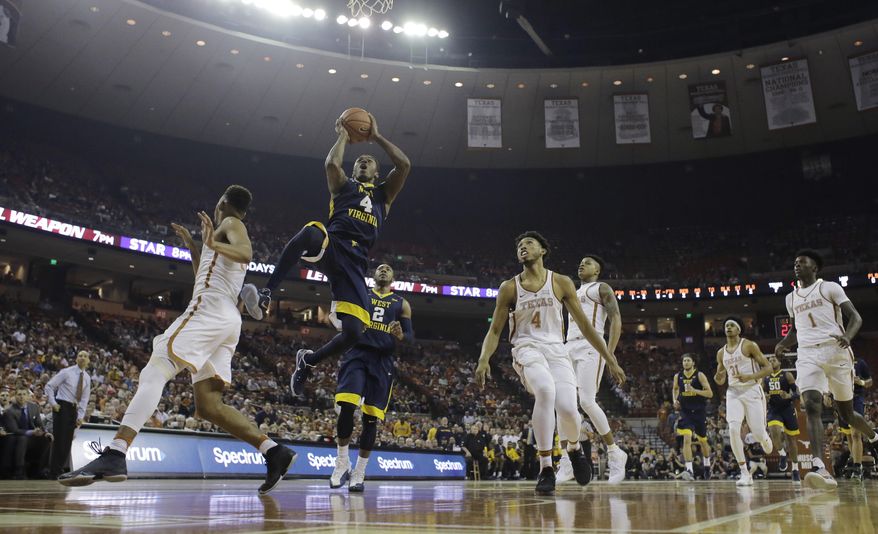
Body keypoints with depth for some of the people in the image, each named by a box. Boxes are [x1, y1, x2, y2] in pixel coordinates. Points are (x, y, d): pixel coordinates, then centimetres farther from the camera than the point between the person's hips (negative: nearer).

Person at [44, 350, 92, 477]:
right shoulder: (66, 372, -6)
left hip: (73, 409, 5)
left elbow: (84, 399, 8)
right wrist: (53, 403, -12)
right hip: (62, 406, -5)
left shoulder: (87, 378, 8)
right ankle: (54, 471, -1)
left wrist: (80, 416, -1)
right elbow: (49, 386, -4)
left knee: (68, 441, 5)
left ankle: (60, 469, 13)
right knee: (59, 439, -8)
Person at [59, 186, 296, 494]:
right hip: (229, 321, 9)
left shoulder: (230, 224, 6)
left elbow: (246, 253, -17)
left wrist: (214, 244, -26)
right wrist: (191, 246, 42)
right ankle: (274, 451, -7)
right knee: (208, 405, 2)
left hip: (208, 311, -9)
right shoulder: (232, 234, 32)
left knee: (153, 373, -16)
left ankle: (114, 455, -29)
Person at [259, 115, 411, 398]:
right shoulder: (343, 185, 25)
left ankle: (308, 360, 17)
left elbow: (404, 165, 14)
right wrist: (343, 136, 18)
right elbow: (332, 163, 1)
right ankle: (266, 290, -32)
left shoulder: (384, 193, 29)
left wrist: (376, 136, 21)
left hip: (355, 263, 2)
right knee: (311, 232, -42)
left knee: (354, 332, -12)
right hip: (331, 247, -2)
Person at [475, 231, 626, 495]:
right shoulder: (509, 288, 5)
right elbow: (495, 330, 6)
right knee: (546, 390, -34)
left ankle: (574, 447, 19)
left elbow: (584, 324, 7)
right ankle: (546, 467, -20)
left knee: (567, 408, -21)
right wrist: (483, 359, -13)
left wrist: (610, 360, 4)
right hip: (526, 350, -1)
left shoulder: (561, 283, 5)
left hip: (556, 350, 1)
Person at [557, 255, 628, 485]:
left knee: (587, 401, -18)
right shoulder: (574, 293, 29)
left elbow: (616, 319, -6)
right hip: (569, 347, 7)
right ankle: (566, 463, -2)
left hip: (590, 346, -7)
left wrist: (610, 354, -17)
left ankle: (615, 453, 0)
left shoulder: (602, 288, 6)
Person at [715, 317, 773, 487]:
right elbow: (721, 380, 19)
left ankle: (769, 447, 36)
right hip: (733, 392, 3)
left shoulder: (749, 345, -3)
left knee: (758, 433, -4)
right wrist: (718, 378, -5)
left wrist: (750, 377, -19)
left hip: (752, 391, -3)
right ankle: (745, 473, -10)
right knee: (733, 429, -18)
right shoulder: (721, 353, 12)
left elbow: (768, 368, -4)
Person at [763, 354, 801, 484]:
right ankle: (782, 455, 0)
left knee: (791, 439, 6)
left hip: (787, 409, -2)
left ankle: (795, 469, 19)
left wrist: (789, 396, -26)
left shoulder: (787, 375, -2)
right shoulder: (765, 378, 9)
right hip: (773, 410, 2)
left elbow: (797, 393, -6)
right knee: (774, 431, -26)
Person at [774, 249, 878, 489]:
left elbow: (856, 317, -2)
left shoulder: (830, 288, 4)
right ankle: (819, 468, -30)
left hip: (835, 351, -3)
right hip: (807, 355, 3)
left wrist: (847, 336, -24)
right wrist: (783, 344, 8)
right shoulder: (791, 298, 18)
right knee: (812, 407, -19)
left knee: (846, 411, 8)